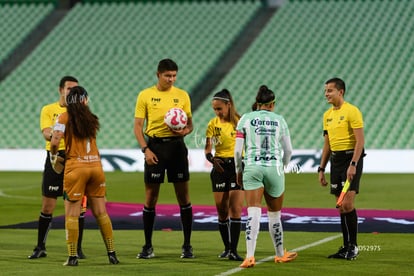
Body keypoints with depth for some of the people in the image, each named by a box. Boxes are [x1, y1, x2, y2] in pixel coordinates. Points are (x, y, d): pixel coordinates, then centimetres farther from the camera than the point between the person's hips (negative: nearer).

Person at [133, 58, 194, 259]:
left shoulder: (182, 95, 7)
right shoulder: (145, 96, 1)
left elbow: (190, 123, 11)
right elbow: (137, 126, 0)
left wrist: (185, 131, -13)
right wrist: (145, 149, -12)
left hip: (176, 145, 1)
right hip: (155, 146, -1)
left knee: (183, 196, 0)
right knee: (150, 197, 2)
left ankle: (187, 245, 8)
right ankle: (148, 246, 10)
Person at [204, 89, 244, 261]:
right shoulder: (213, 124, 4)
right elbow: (207, 148, 2)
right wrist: (211, 159, -19)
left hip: (237, 166, -3)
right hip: (220, 167, 3)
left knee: (235, 209, -10)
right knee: (222, 211, 5)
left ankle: (233, 250, -10)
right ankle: (227, 248, 19)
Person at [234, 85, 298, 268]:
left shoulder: (246, 119, 3)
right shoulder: (279, 120, 6)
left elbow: (237, 150, 0)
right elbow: (288, 150, 10)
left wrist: (238, 171, 14)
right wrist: (282, 167, 27)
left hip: (251, 168, -1)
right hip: (274, 168, 1)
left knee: (253, 213, -7)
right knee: (274, 214, 15)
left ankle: (250, 256, -22)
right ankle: (280, 255, 31)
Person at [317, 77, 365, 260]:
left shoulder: (352, 111, -9)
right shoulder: (327, 115, 14)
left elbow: (360, 140, -15)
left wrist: (353, 165, -22)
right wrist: (321, 169, 16)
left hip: (351, 158, -7)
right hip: (335, 161, 7)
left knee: (347, 204, -13)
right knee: (341, 207, 7)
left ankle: (353, 246, -3)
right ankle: (346, 248, 12)